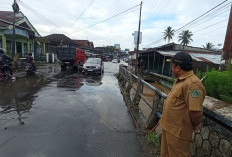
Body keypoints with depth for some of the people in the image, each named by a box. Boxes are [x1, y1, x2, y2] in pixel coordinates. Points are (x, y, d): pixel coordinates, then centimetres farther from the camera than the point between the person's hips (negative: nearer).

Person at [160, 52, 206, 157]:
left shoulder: (192, 84, -27)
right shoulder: (180, 80, 7)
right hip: (168, 127, 9)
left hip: (177, 132, -9)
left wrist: (195, 126, -10)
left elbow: (197, 112, -30)